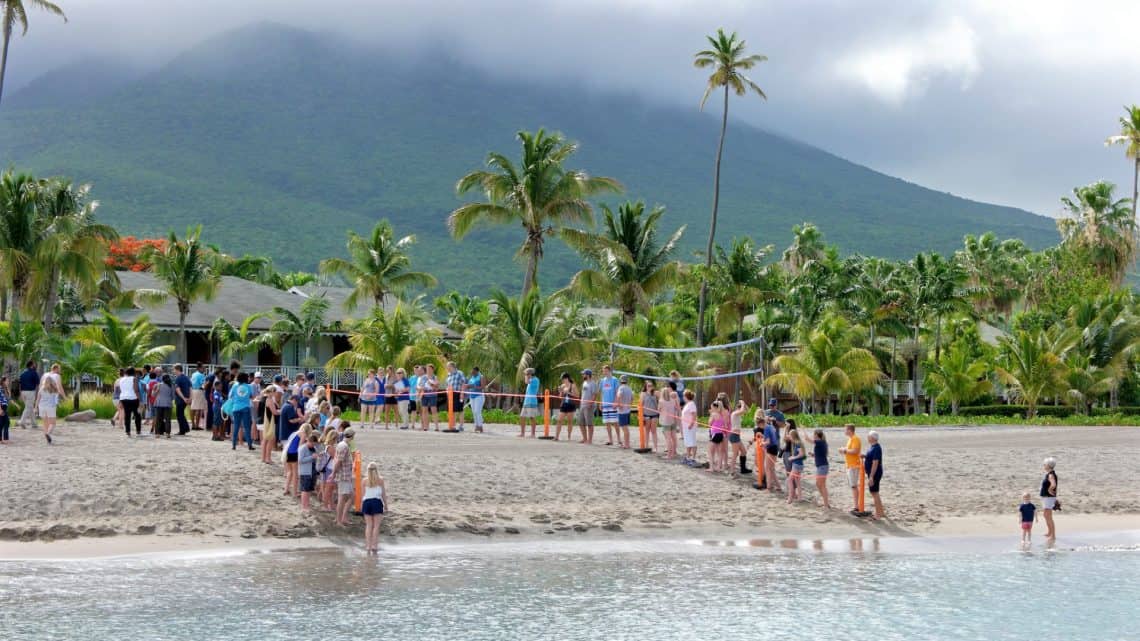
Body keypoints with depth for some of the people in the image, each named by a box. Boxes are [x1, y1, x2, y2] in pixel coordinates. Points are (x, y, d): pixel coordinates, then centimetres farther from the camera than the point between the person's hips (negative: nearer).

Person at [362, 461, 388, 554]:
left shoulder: (365, 480, 5)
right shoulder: (380, 479, -1)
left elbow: (363, 493, 7)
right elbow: (383, 493, 2)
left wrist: (361, 505, 16)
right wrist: (386, 503, 12)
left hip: (366, 502, 3)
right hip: (377, 501, -3)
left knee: (368, 525, 7)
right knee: (376, 525, 0)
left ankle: (368, 545, 2)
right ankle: (374, 545, -5)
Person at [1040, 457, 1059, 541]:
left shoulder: (1051, 475, -21)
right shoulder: (1048, 474, 9)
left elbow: (1053, 484, -39)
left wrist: (1050, 490, -22)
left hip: (1049, 497, -11)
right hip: (1045, 497, 11)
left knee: (1048, 517, -7)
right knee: (1045, 514, 23)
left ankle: (1053, 536, -3)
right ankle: (1049, 532, 37)